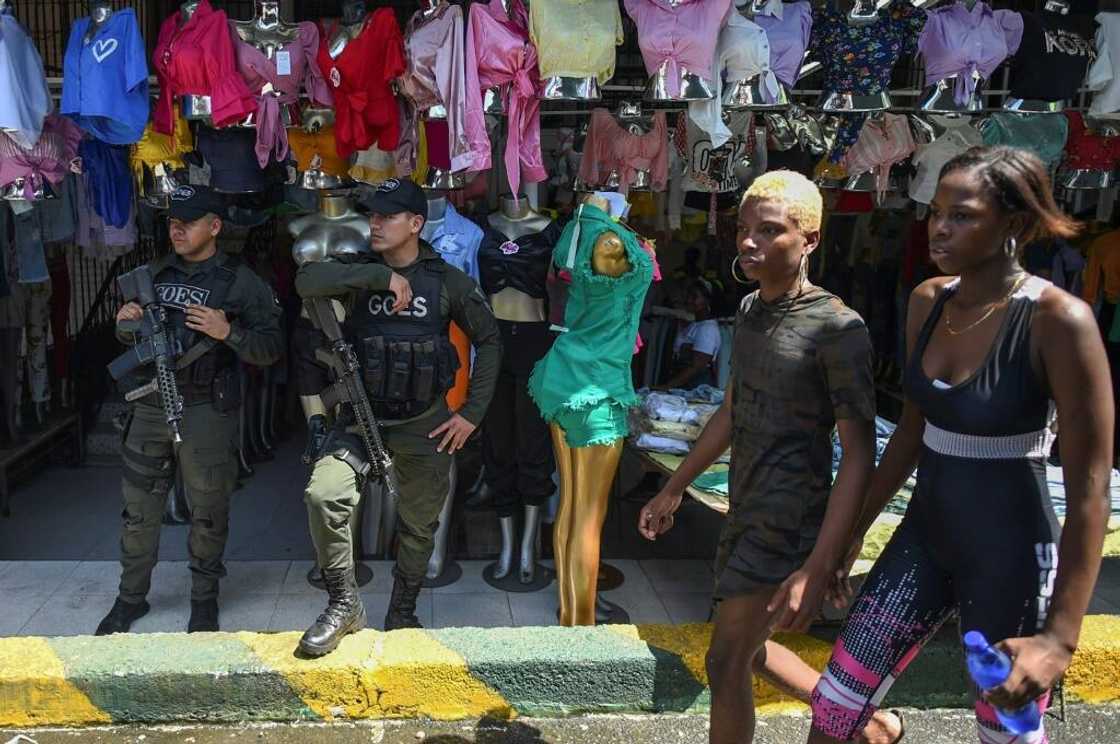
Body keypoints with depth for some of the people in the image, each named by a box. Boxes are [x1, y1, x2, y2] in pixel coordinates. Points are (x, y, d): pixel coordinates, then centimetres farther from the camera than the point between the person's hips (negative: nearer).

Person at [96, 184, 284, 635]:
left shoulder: (239, 281, -4)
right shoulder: (154, 273, 12)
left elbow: (271, 348, -8)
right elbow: (129, 339, 22)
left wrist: (228, 332, -23)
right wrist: (125, 324, -1)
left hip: (206, 412, -4)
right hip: (149, 407, 5)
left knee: (207, 512, 7)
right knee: (138, 509, 12)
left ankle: (204, 599, 23)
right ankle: (131, 597, 29)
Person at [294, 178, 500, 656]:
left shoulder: (448, 281, -4)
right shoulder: (361, 272, -1)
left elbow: (489, 341, 3)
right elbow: (305, 281, -20)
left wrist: (472, 412, -2)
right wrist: (382, 277, -25)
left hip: (425, 423, 0)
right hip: (363, 415, 1)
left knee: (419, 525, 10)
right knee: (323, 494, -20)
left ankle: (402, 614, 34)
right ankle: (344, 603, -1)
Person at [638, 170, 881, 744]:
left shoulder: (838, 330, -16)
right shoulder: (750, 310, 8)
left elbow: (859, 456, -18)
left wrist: (818, 568, -25)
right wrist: (674, 489, 21)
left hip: (786, 524, -8)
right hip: (746, 513, 8)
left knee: (725, 664, 1)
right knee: (747, 649, 21)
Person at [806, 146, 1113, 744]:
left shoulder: (1057, 319, -19)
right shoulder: (928, 301, 0)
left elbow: (1090, 487, -17)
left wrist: (1061, 635, -20)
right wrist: (848, 536, 14)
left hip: (1010, 556, -5)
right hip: (925, 536, 6)